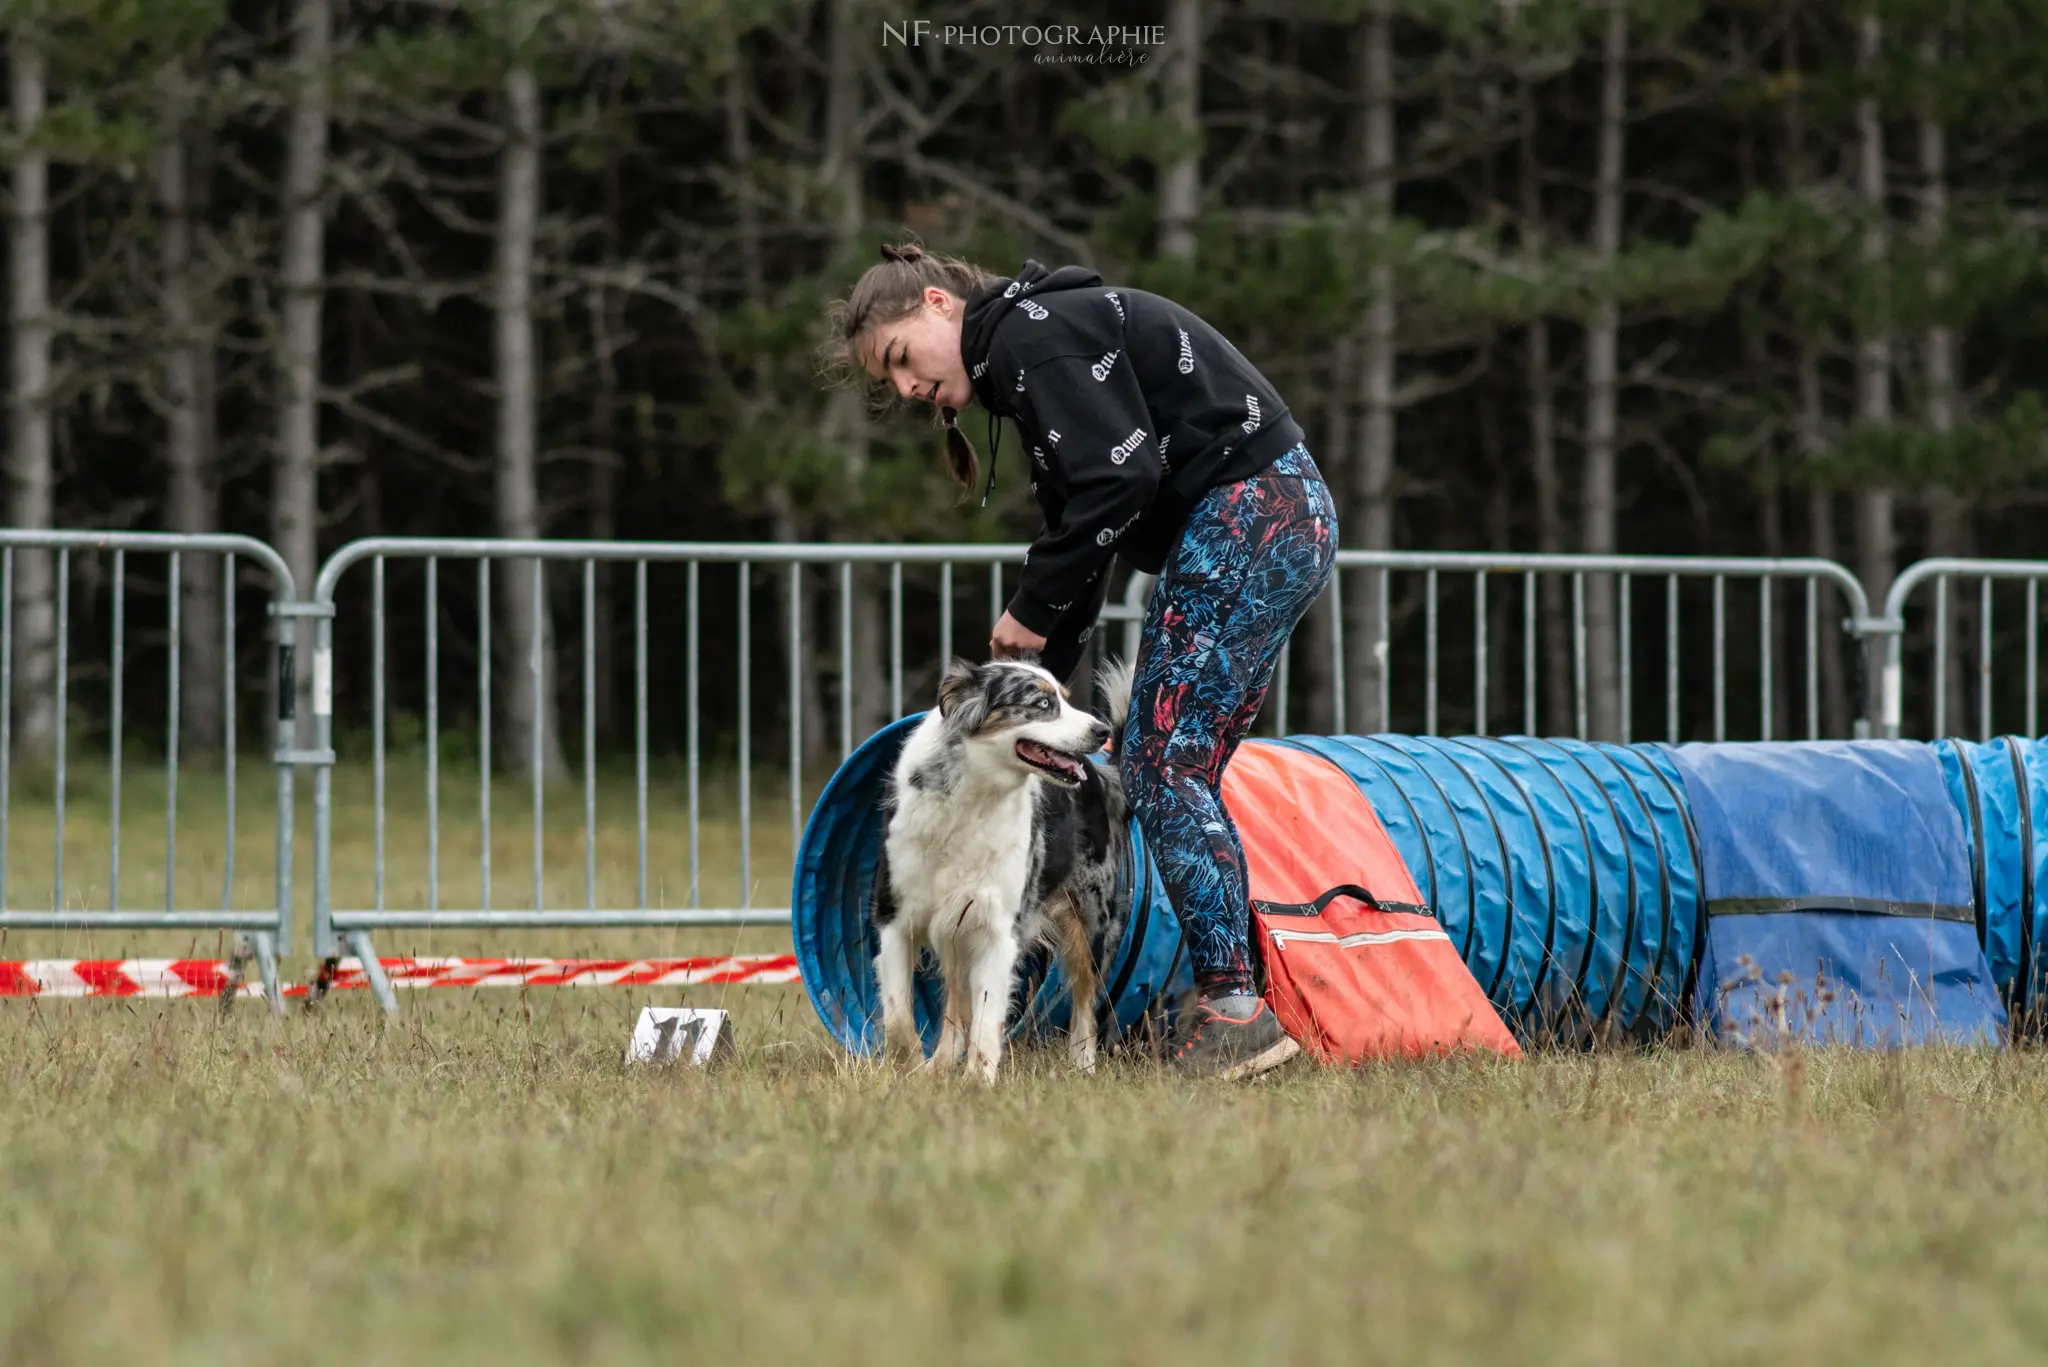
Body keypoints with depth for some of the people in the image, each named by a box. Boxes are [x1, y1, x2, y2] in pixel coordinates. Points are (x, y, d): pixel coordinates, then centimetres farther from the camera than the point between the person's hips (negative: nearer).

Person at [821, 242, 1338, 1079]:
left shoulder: (1036, 333, -11)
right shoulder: (1021, 357, 20)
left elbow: (1119, 480, -21)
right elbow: (1079, 533, 21)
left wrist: (1033, 611, -11)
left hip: (1254, 519, -10)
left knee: (1168, 769, -10)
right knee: (1163, 769, 9)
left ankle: (1234, 1010, -11)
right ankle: (1221, 1004, 8)